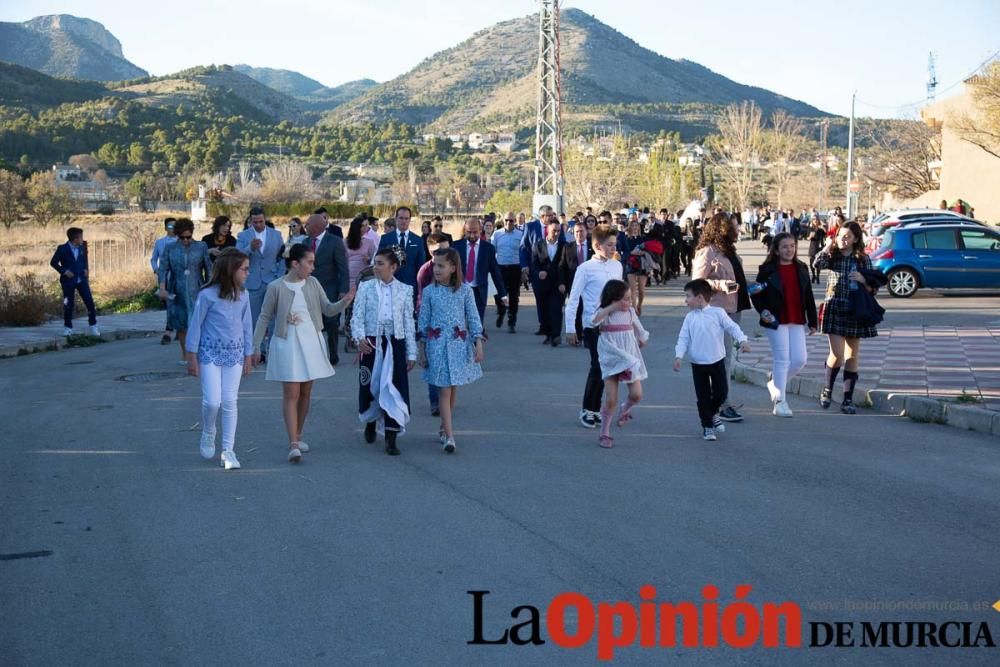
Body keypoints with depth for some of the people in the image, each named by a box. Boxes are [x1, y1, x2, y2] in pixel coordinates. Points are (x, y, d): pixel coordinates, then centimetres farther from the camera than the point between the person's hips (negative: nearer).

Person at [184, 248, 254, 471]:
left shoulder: (243, 295, 1)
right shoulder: (207, 295, -14)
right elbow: (195, 325, -6)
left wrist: (248, 356, 11)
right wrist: (192, 358, -4)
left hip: (234, 354, 4)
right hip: (210, 353, -4)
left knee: (230, 403, 3)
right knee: (212, 401, -9)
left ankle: (228, 450, 10)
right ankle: (208, 435, 22)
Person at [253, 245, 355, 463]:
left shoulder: (313, 283, 3)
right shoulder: (276, 287, -8)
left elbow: (328, 310, 5)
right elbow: (264, 318, -2)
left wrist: (344, 302, -14)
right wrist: (256, 347, -3)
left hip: (311, 343, 5)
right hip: (287, 344, -4)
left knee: (305, 393, 11)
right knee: (291, 394, -9)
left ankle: (298, 437, 25)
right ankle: (293, 445, -12)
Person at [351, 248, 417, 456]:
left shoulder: (405, 290, 4)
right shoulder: (366, 287, 3)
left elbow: (409, 323, 5)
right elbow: (357, 316, -3)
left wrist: (411, 353, 4)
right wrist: (360, 338, -21)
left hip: (395, 344, 0)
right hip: (371, 343, 0)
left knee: (393, 389, -4)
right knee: (371, 386, 10)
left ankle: (391, 439, 0)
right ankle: (371, 423, 38)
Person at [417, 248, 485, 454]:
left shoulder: (465, 290, -1)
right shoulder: (429, 292, 0)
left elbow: (473, 318, 2)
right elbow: (423, 321, 4)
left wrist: (478, 343, -4)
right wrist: (421, 349, 4)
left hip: (459, 344, 1)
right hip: (438, 345, -1)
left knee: (453, 390, 9)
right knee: (444, 390, -7)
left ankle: (444, 428, 27)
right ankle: (449, 436, -10)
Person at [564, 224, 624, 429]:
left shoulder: (617, 266, 7)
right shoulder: (586, 269, -8)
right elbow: (573, 299, -7)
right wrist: (570, 329, -10)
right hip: (593, 325, -5)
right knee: (598, 366, -4)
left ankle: (595, 408, 20)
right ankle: (587, 410, 10)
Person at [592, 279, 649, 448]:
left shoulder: (630, 311, 3)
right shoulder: (604, 313, -9)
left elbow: (639, 330, 20)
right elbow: (594, 321, -31)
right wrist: (611, 308, -29)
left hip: (630, 358, 3)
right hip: (612, 359, -3)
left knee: (636, 394, -8)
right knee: (611, 400, -6)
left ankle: (625, 410, 28)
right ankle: (605, 434, 11)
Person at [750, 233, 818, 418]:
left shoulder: (801, 269, 9)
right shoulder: (767, 270, -5)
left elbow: (808, 297, 12)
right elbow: (756, 293, -1)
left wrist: (812, 321, 11)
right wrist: (763, 311, -18)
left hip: (797, 321, 5)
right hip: (776, 321, -5)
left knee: (799, 359, 2)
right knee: (782, 359, -5)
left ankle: (774, 383, 27)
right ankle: (779, 401, 4)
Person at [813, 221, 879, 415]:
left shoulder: (863, 260, 4)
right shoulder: (832, 256, 3)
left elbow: (872, 289, 6)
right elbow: (817, 263, -20)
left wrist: (863, 280, -14)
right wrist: (829, 245, -12)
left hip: (856, 311, 2)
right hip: (835, 309, -2)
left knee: (852, 356, 6)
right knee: (837, 354, -10)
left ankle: (848, 399, 12)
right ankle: (827, 390, 13)